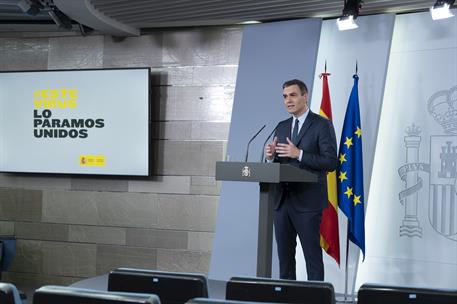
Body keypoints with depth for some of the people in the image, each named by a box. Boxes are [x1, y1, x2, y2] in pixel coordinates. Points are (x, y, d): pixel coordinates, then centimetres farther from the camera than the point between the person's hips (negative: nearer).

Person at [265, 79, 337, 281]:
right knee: (284, 254, 10)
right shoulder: (282, 127, 15)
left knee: (312, 255, -1)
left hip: (307, 201, -6)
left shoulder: (322, 125, -4)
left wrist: (299, 154, -19)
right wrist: (271, 156, -5)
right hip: (281, 200, 6)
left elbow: (331, 162, -12)